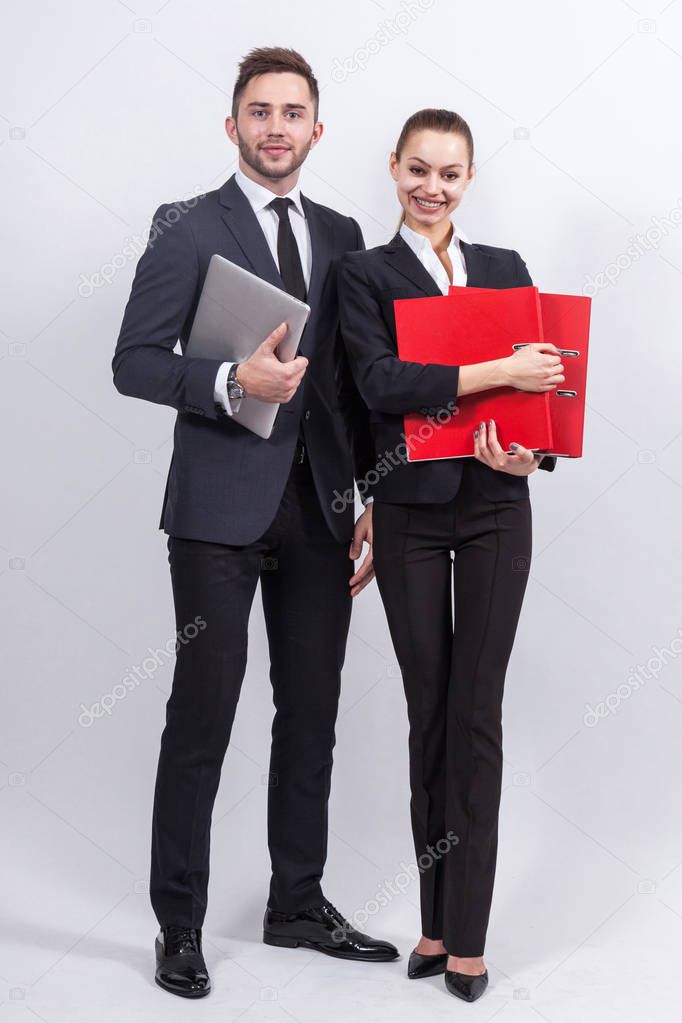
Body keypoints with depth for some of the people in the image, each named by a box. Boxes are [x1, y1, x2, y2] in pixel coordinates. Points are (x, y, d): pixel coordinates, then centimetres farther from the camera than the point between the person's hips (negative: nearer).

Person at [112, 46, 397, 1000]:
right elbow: (135, 362, -6)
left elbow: (357, 377, 13)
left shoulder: (341, 235, 13)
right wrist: (233, 383, -22)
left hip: (319, 509, 5)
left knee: (312, 715, 11)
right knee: (202, 718, 0)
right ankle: (179, 925, 14)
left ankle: (298, 904, 26)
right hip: (222, 508, -5)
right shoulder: (187, 229, -1)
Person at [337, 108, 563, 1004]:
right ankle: (438, 919, 20)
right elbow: (379, 382, -15)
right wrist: (496, 372, -23)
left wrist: (535, 452, -12)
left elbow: (540, 379, 8)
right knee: (428, 711, 7)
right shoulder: (365, 273, 2)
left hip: (494, 507, 1)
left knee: (477, 712, 0)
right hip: (412, 512, -1)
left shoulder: (506, 268, 10)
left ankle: (465, 934, 8)